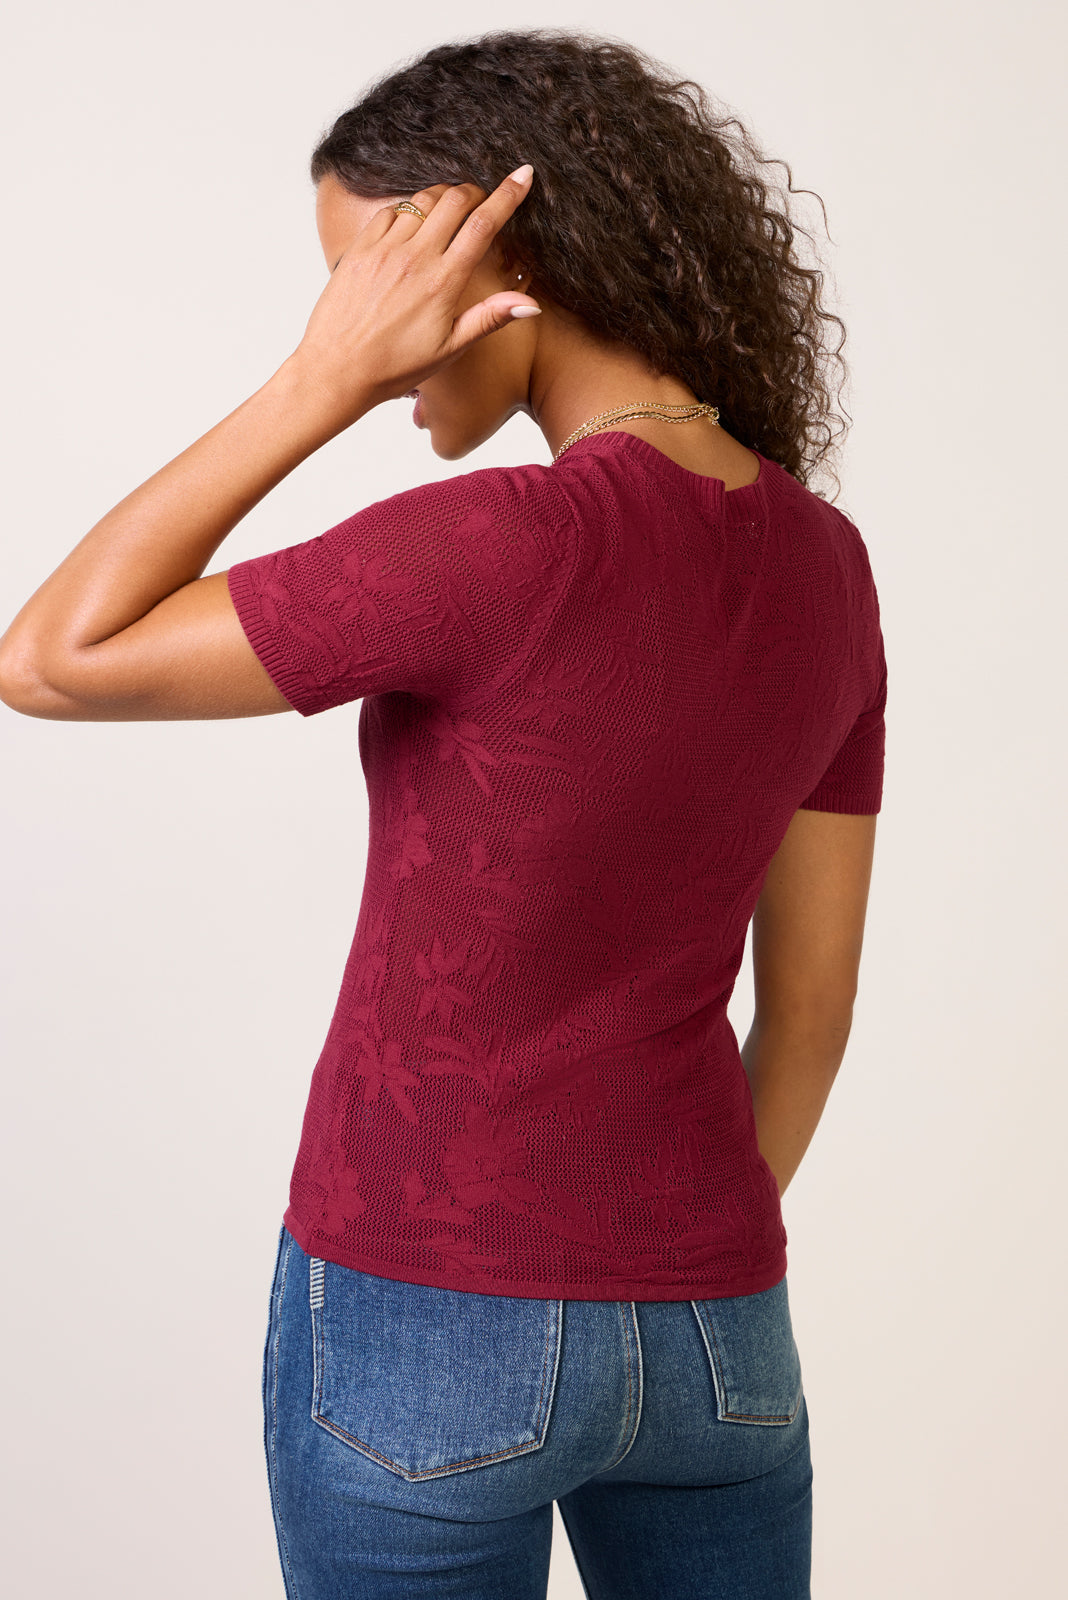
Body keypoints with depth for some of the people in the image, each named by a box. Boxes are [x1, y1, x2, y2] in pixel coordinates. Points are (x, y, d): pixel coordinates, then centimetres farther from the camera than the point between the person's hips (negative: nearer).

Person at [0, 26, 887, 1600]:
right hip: (705, 1328, 6)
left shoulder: (497, 546, -23)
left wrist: (318, 382, -15)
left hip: (435, 1322, -5)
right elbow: (813, 993, 7)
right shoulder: (824, 565, 0)